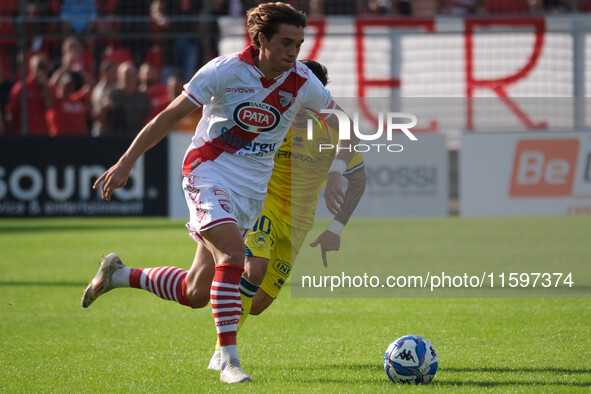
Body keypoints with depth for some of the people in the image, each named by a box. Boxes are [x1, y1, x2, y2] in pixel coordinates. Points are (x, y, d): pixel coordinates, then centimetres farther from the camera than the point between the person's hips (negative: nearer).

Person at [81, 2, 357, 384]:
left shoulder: (302, 82, -5)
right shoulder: (226, 70, -15)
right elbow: (170, 116, -7)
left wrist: (336, 172, -11)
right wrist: (126, 163, -8)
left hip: (252, 190, 5)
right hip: (209, 175, -5)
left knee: (196, 293, 4)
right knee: (233, 254, -30)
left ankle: (119, 274, 29)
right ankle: (229, 359, -23)